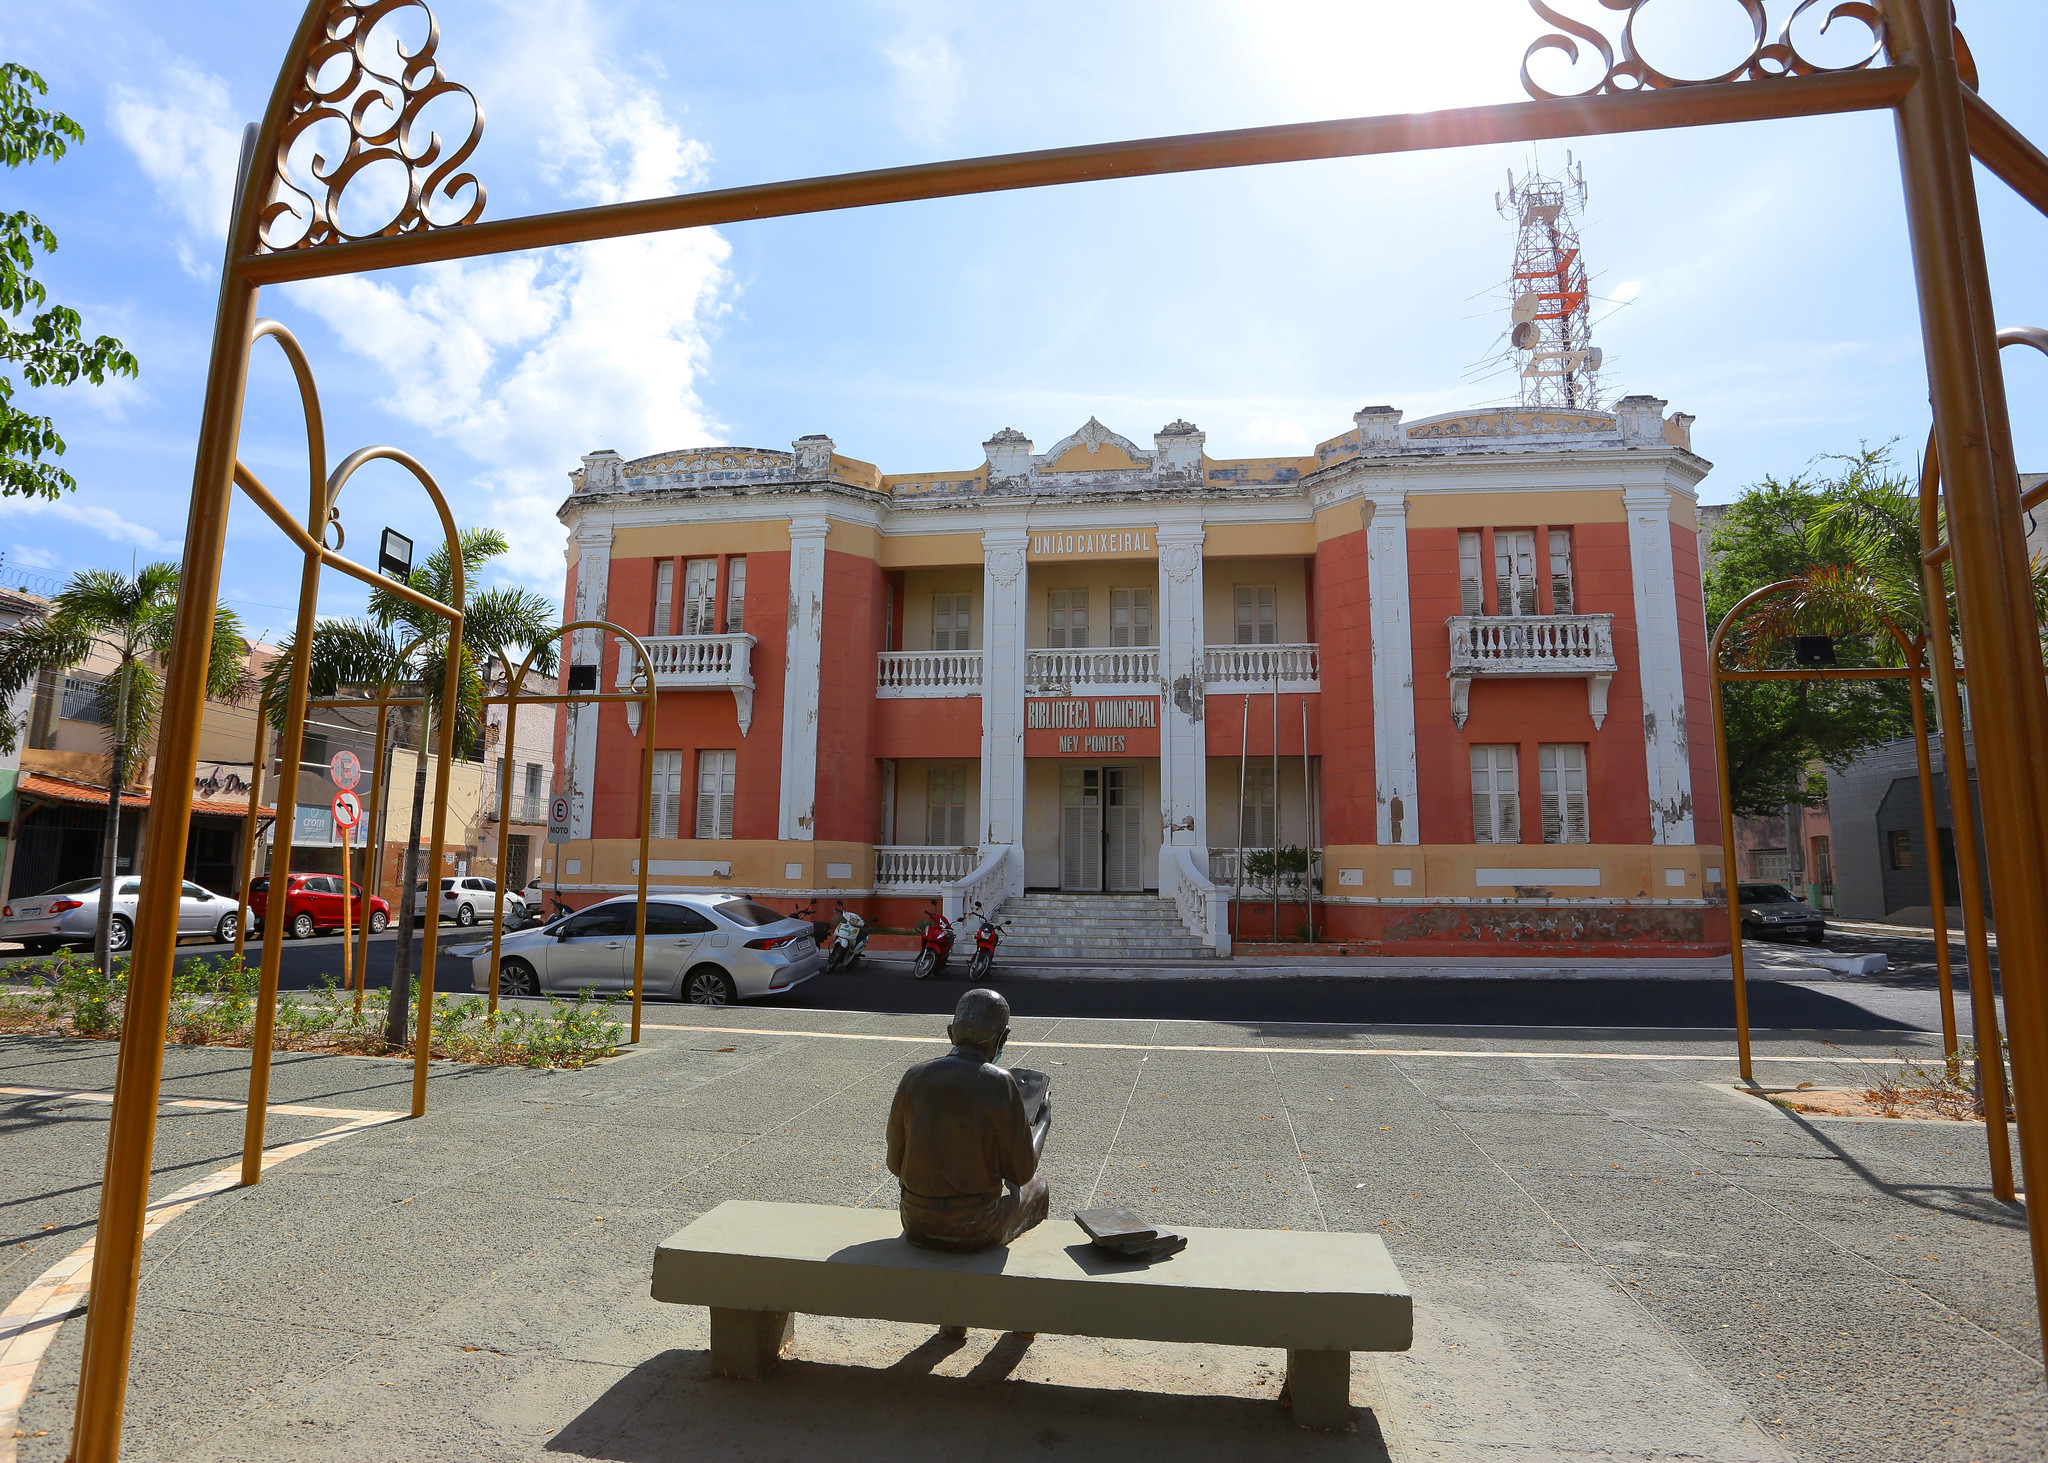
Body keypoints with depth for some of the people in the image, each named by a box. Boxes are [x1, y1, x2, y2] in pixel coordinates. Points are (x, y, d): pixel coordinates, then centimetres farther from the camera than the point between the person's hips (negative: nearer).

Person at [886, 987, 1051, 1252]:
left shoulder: (914, 1077, -6)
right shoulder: (1000, 1084, -17)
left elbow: (896, 1164, 2)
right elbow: (1021, 1172, -9)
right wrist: (1042, 1121, 8)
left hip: (916, 1224, 4)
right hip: (976, 1230, -3)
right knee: (1034, 1187, 28)